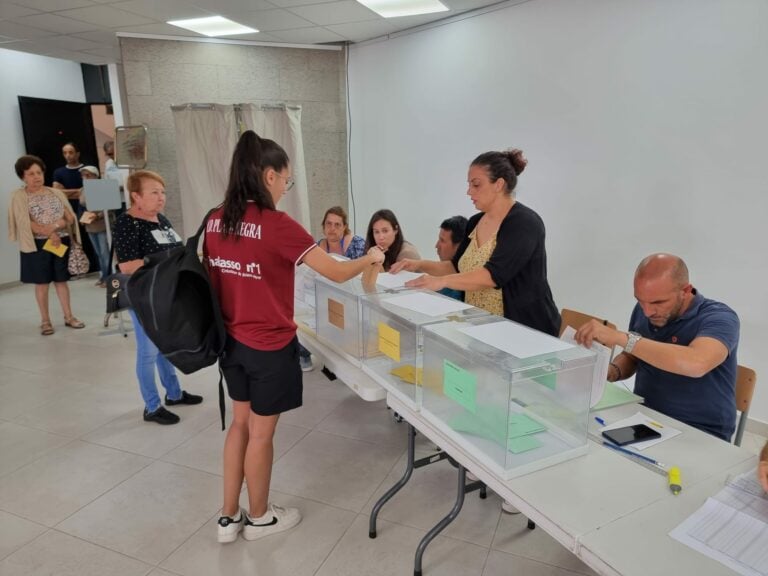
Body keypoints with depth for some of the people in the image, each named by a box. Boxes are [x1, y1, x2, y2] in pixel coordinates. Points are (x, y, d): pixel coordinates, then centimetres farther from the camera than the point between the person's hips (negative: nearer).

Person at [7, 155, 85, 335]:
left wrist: (55, 226, -16)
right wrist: (49, 234, -19)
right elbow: (25, 223, -12)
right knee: (42, 283, 4)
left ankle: (68, 316, 16)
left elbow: (70, 218, 1)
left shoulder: (56, 193, 8)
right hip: (37, 245, -3)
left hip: (62, 242, 3)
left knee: (61, 280, 9)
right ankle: (45, 321, 13)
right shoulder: (19, 196, -2)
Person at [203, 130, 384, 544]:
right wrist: (370, 258, 1)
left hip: (230, 340, 7)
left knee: (240, 422, 22)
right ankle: (258, 517, 34)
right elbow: (336, 273, -18)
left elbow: (209, 280, 8)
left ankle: (229, 517, 34)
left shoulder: (215, 221, -1)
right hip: (269, 346, -7)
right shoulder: (277, 225, -21)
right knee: (261, 432, 12)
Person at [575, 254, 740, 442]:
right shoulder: (643, 309, 0)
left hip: (699, 434, -5)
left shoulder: (719, 318, -16)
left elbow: (696, 364, -36)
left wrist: (621, 337, -36)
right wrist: (611, 371, -7)